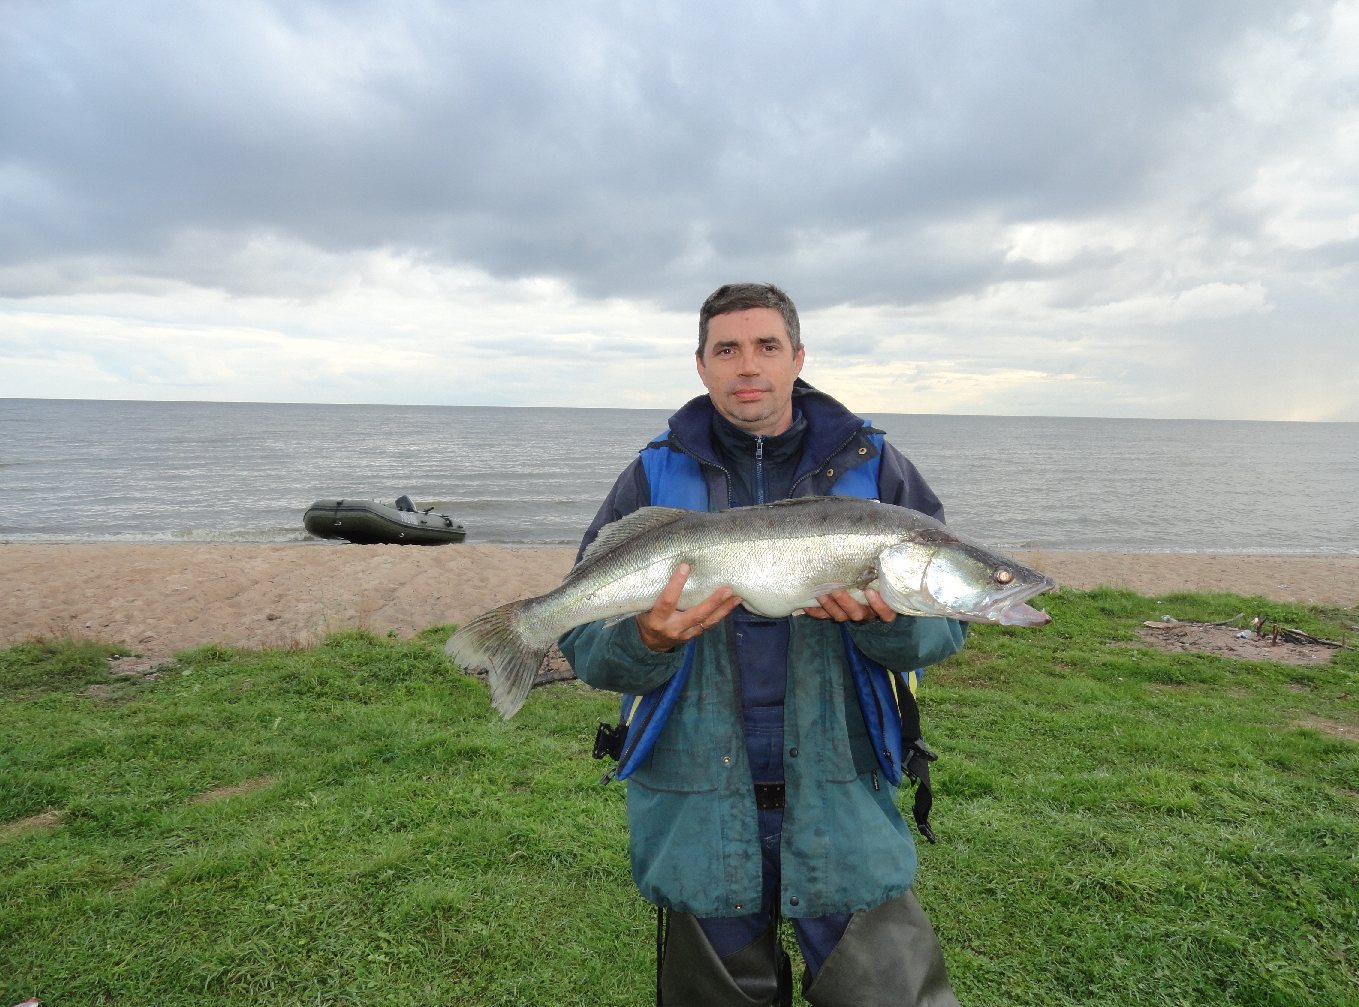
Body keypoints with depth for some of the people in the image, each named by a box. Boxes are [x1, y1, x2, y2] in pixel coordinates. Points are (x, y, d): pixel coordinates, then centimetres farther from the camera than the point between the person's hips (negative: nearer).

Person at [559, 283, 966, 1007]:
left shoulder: (870, 466, 1)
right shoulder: (655, 477, 0)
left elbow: (943, 625, -2)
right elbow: (584, 643, -3)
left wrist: (882, 617, -23)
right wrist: (648, 642, -24)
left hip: (842, 809, 0)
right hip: (698, 814, 1)